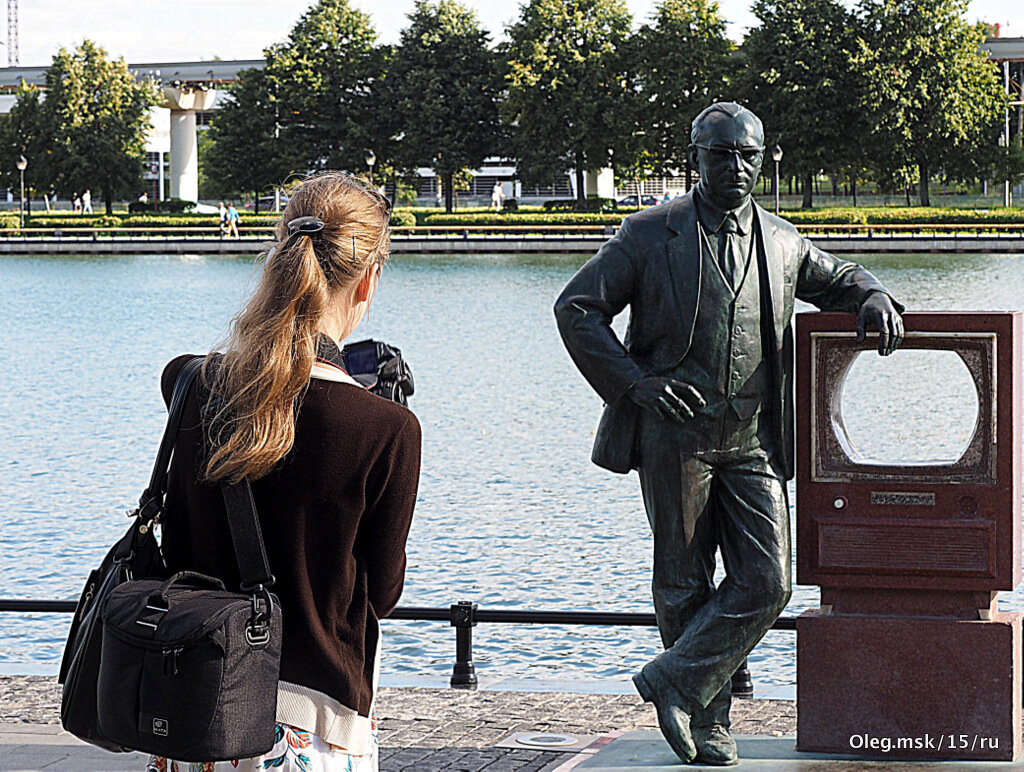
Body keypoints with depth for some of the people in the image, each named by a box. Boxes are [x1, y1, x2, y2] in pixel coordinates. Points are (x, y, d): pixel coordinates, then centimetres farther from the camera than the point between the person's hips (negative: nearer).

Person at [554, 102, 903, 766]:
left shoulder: (782, 242, 12)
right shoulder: (650, 235, 0)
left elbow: (841, 279, 29)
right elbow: (576, 308, 1)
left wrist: (875, 300, 5)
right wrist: (635, 381, -10)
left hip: (753, 440, 3)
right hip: (674, 433, -3)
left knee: (767, 584, -8)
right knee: (684, 585, 4)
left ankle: (675, 683, 5)